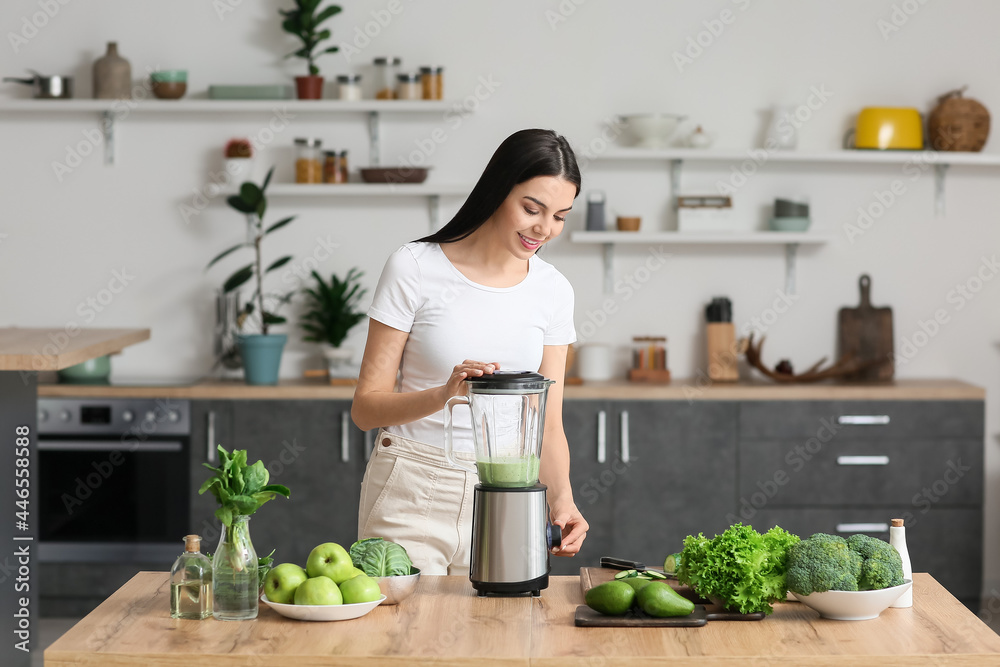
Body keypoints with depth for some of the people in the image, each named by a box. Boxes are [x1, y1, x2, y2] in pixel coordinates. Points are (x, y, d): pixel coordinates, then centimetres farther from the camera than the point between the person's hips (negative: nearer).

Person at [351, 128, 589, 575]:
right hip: (410, 495, -3)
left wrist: (561, 498, -13)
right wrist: (444, 395, -25)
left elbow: (548, 425, 6)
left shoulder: (552, 291, 4)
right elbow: (365, 408, -8)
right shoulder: (414, 268, -8)